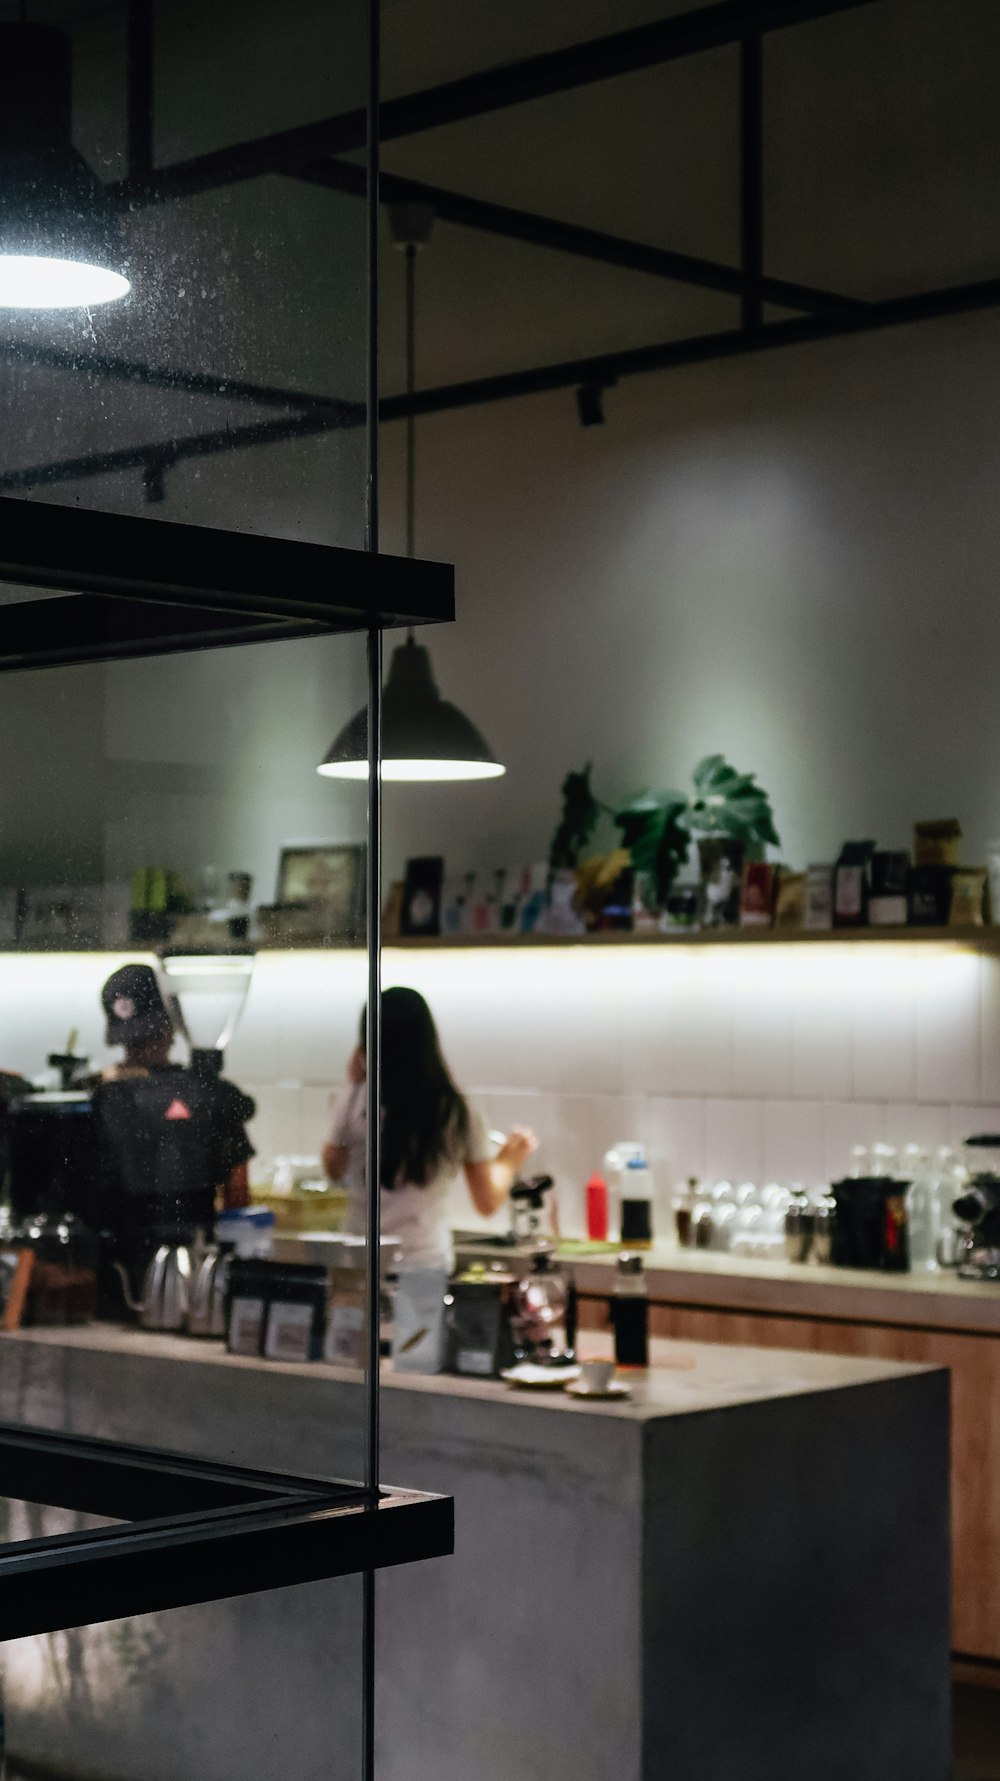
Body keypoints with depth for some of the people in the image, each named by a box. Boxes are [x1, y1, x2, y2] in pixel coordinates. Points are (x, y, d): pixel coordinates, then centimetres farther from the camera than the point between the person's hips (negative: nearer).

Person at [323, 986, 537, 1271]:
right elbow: (488, 1202, 6)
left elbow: (333, 1170, 13)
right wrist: (510, 1161, 27)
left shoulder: (356, 1100, -6)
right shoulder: (458, 1112, 0)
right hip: (430, 1261, 1)